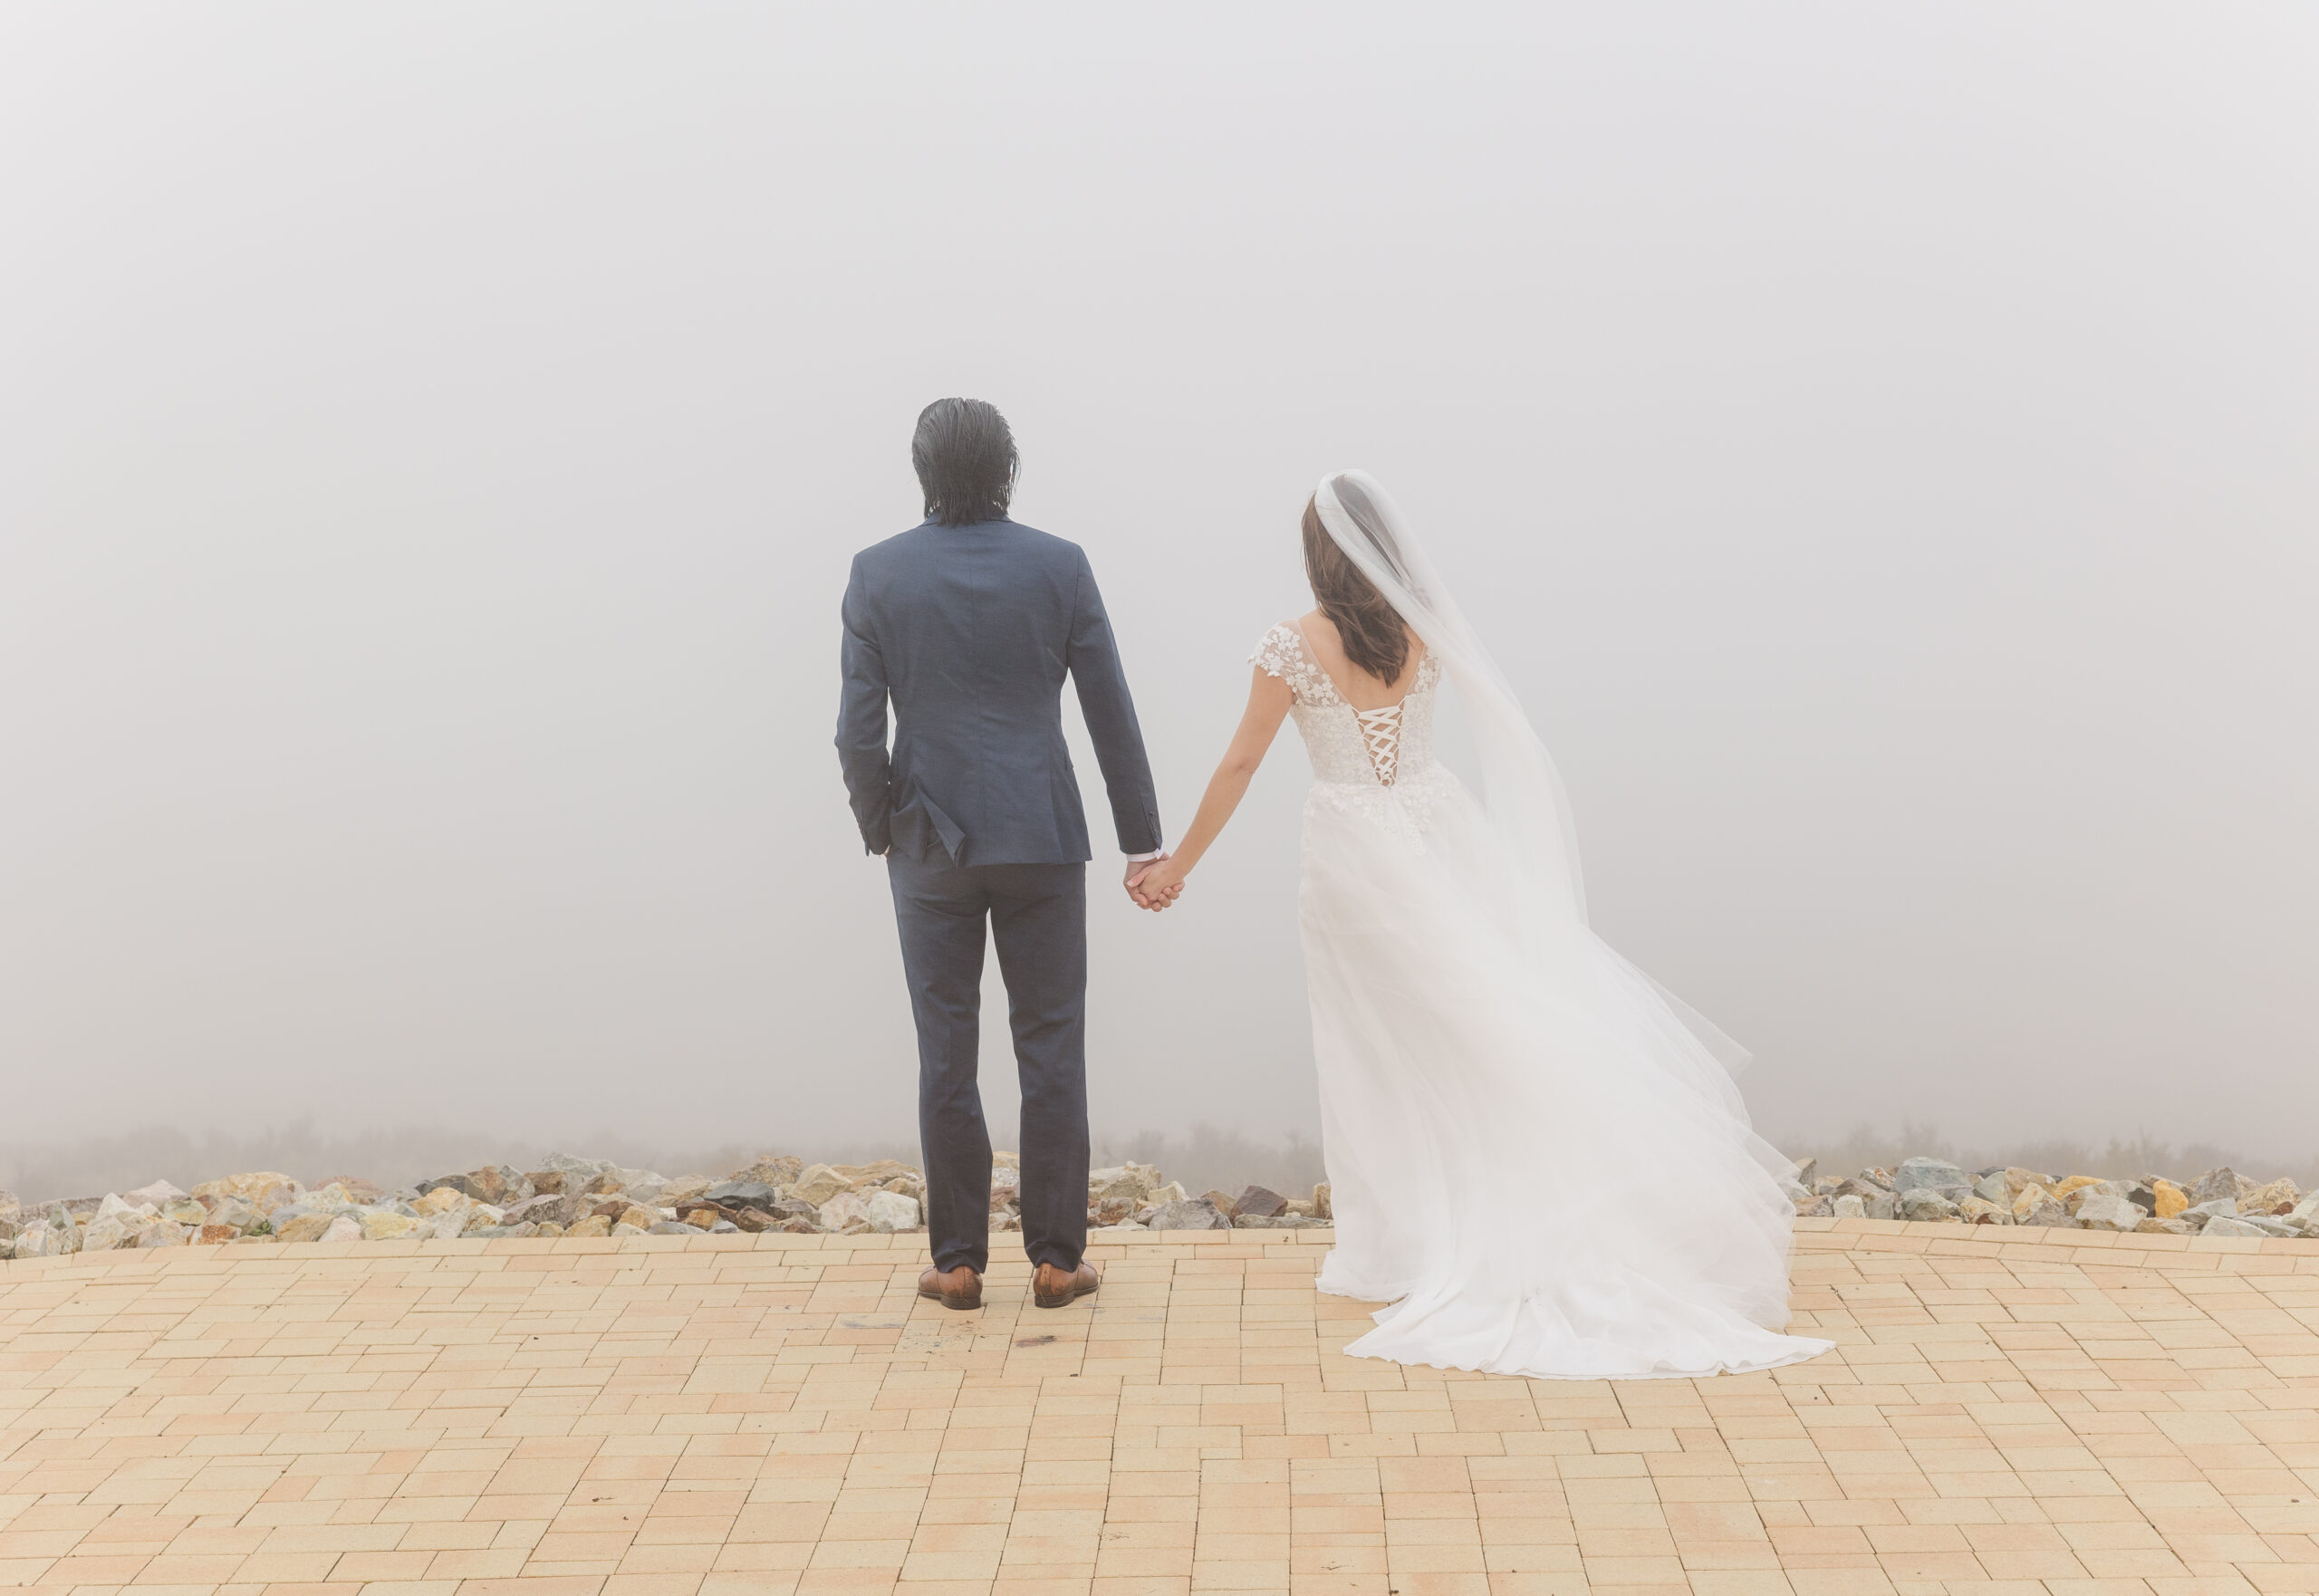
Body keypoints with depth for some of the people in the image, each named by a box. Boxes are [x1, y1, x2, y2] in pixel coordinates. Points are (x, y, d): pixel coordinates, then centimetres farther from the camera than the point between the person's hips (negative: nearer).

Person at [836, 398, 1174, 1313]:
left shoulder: (878, 574, -4)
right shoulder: (1060, 566, -4)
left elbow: (859, 731, -5)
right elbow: (1112, 716, -2)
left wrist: (878, 830, 10)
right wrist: (1142, 841, 5)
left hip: (931, 845, 0)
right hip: (1042, 838, 0)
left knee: (945, 1055, 8)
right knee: (1051, 1049, 7)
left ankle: (958, 1261, 13)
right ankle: (1056, 1258, 12)